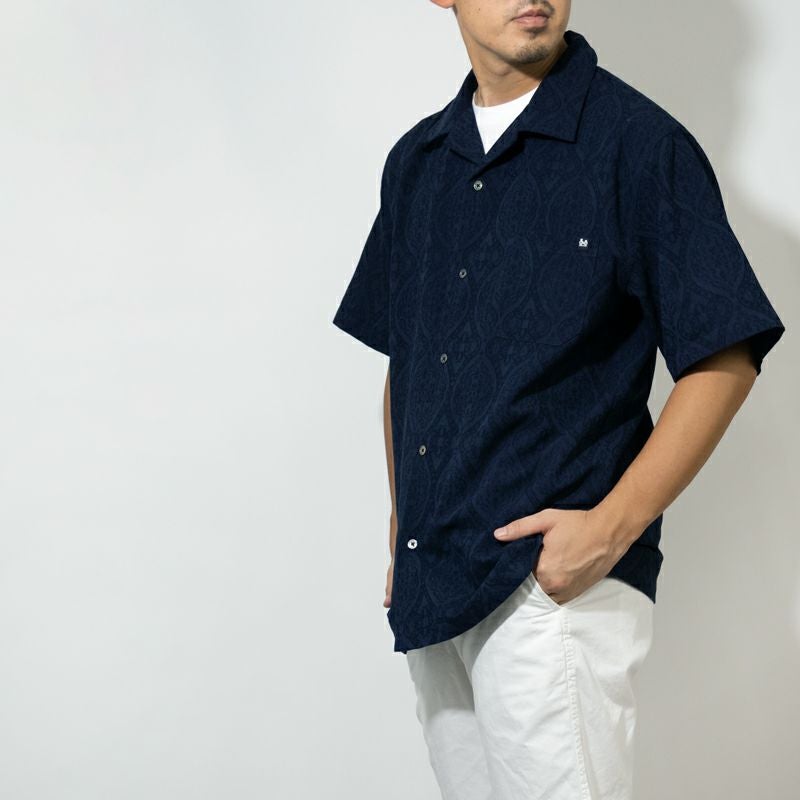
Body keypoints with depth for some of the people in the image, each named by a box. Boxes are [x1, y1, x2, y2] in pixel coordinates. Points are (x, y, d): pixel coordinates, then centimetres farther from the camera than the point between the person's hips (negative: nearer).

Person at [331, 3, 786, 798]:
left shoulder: (636, 140, -6)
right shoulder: (415, 161, 12)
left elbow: (725, 357, -7)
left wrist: (614, 525, -16)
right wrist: (402, 538, 14)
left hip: (554, 582, -5)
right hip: (430, 586, 6)